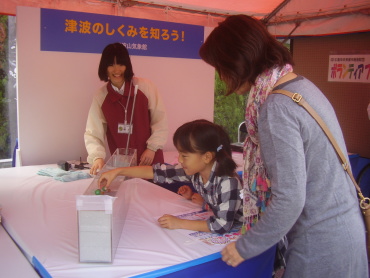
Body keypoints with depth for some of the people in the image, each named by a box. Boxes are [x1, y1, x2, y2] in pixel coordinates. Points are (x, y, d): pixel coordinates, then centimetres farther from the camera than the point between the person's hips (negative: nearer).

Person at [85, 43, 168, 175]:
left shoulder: (145, 86, -7)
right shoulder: (100, 96, -1)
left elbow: (160, 121, -3)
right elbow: (92, 133, -5)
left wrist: (152, 148, -10)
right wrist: (97, 157, -21)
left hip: (149, 159, -1)